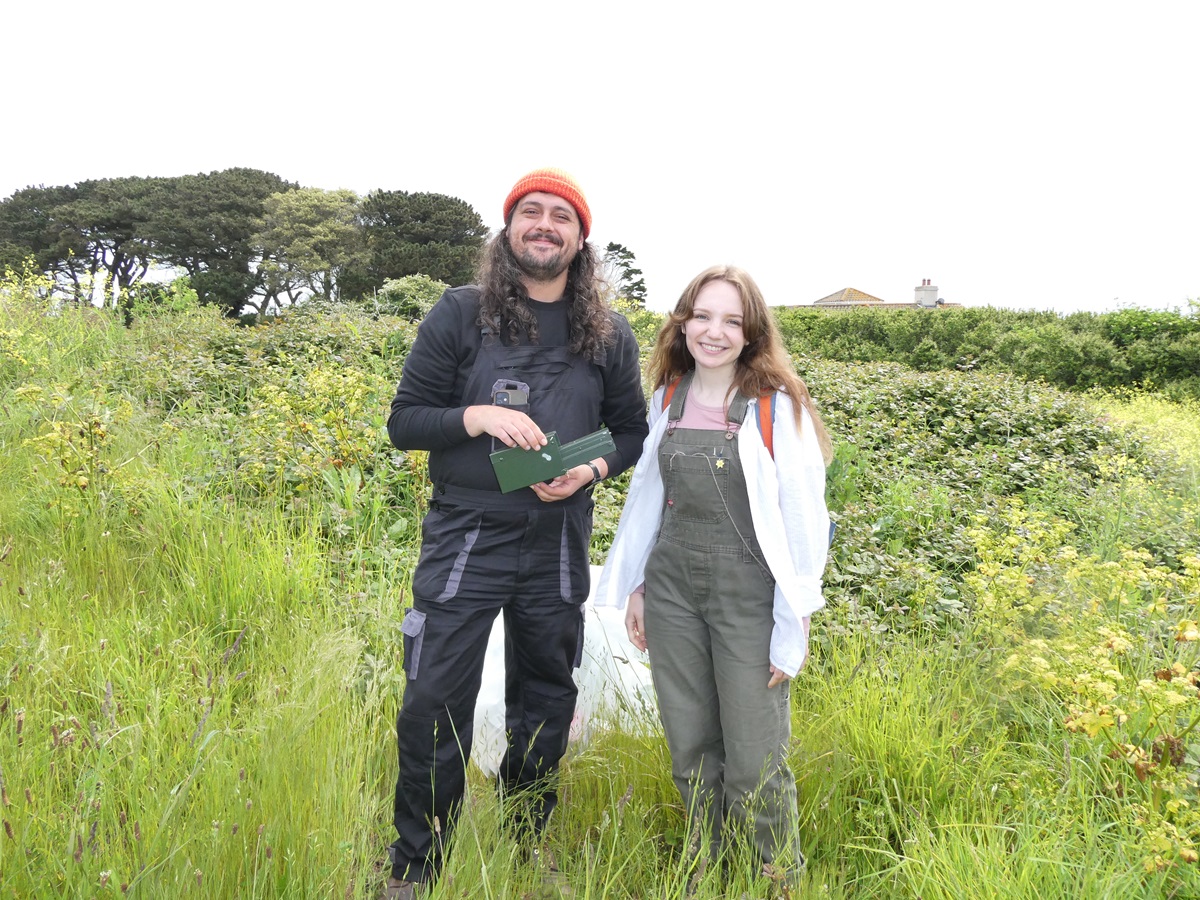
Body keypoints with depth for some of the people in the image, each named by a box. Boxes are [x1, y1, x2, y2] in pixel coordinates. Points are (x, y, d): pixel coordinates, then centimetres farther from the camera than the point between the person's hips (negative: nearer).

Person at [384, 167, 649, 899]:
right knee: (434, 703, 1)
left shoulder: (610, 335, 3)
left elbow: (631, 432, 10)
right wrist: (477, 416, -21)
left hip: (558, 548, 2)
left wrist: (593, 469, -11)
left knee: (545, 702, 15)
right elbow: (404, 421, -2)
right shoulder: (459, 314, -3)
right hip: (465, 541, -2)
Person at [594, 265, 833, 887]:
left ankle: (782, 881, 30)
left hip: (748, 591, -4)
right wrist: (634, 586, 13)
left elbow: (804, 519, -10)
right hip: (671, 585, 5)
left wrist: (793, 624, -11)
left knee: (753, 766, 3)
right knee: (690, 753, 15)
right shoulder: (669, 397, 5)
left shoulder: (777, 406, -10)